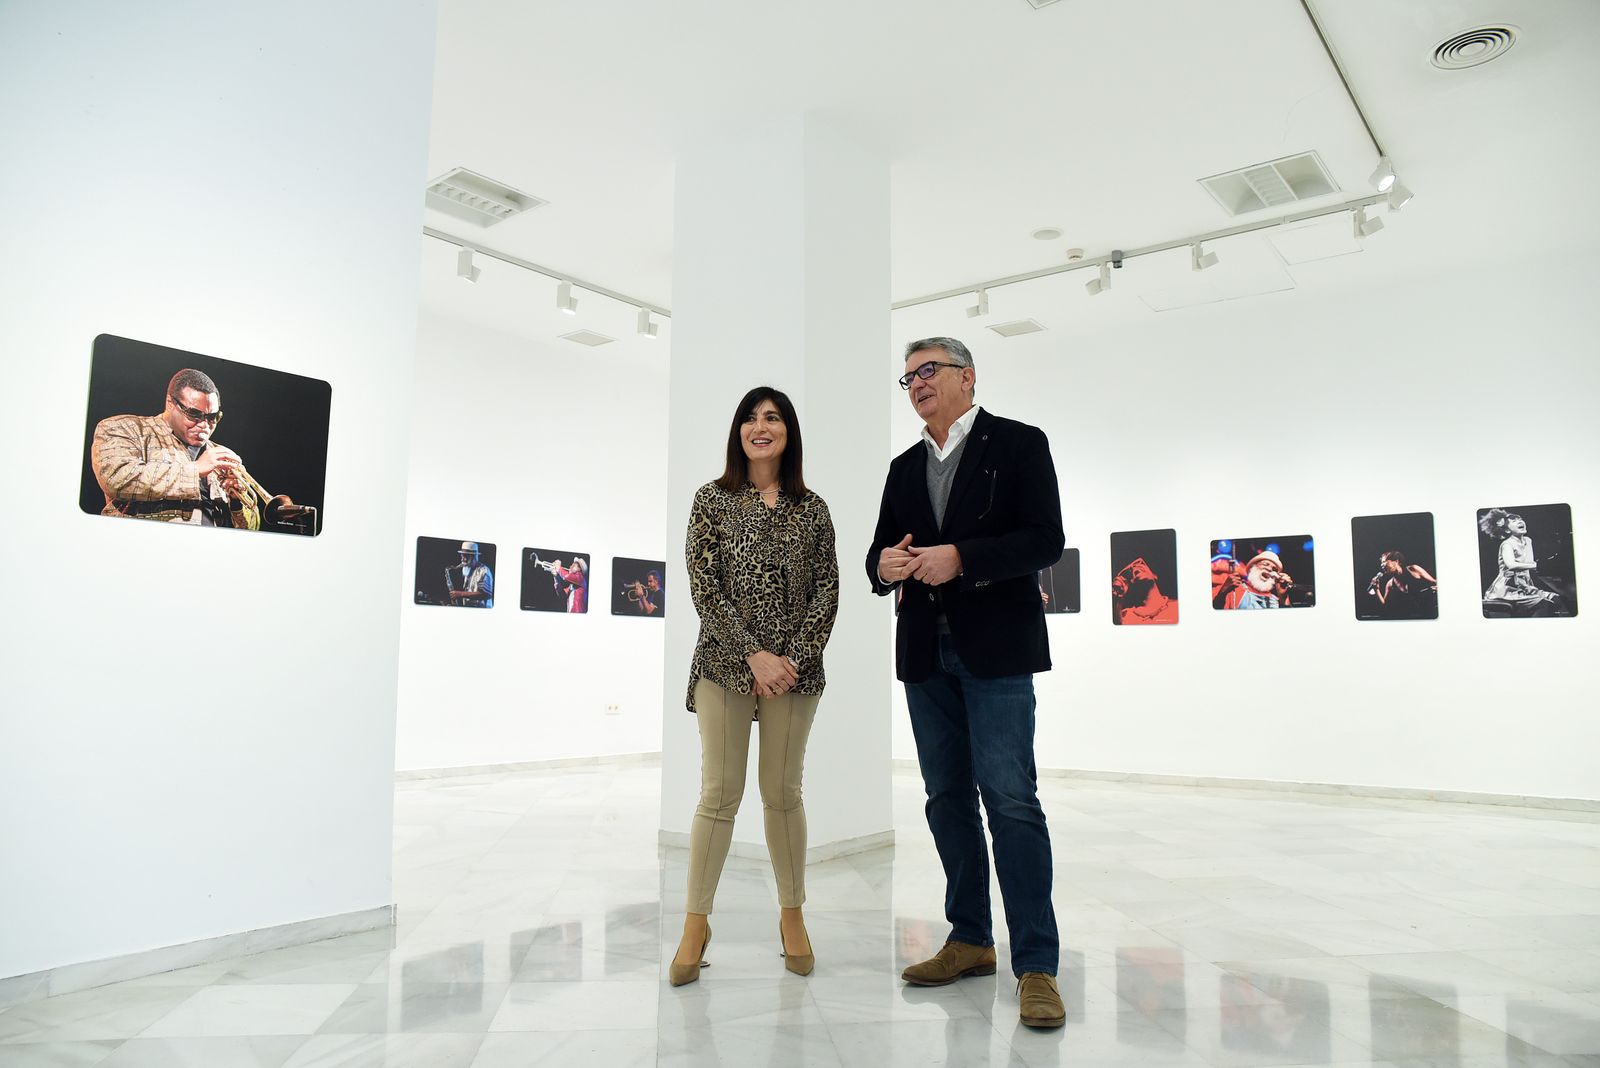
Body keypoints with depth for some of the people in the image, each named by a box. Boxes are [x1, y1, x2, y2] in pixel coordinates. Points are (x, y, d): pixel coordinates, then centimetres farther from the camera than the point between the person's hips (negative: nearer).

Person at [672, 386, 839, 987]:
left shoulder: (812, 509, 7)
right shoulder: (712, 499, 2)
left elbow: (827, 591, 3)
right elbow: (703, 586, -6)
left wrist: (795, 656, -10)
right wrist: (754, 654, -14)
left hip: (795, 669, 2)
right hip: (725, 665, -1)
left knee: (783, 793, 10)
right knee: (719, 796, 1)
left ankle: (792, 914, 25)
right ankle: (696, 924, 13)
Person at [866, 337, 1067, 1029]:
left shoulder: (1019, 444, 1)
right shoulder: (904, 469, 18)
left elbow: (1046, 541, -9)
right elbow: (879, 556, 17)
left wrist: (959, 558, -19)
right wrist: (885, 567, -7)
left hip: (995, 650, -6)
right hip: (926, 653, 6)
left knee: (1010, 799, -9)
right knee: (947, 798, 10)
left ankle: (1036, 964, -1)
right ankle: (970, 941, 22)